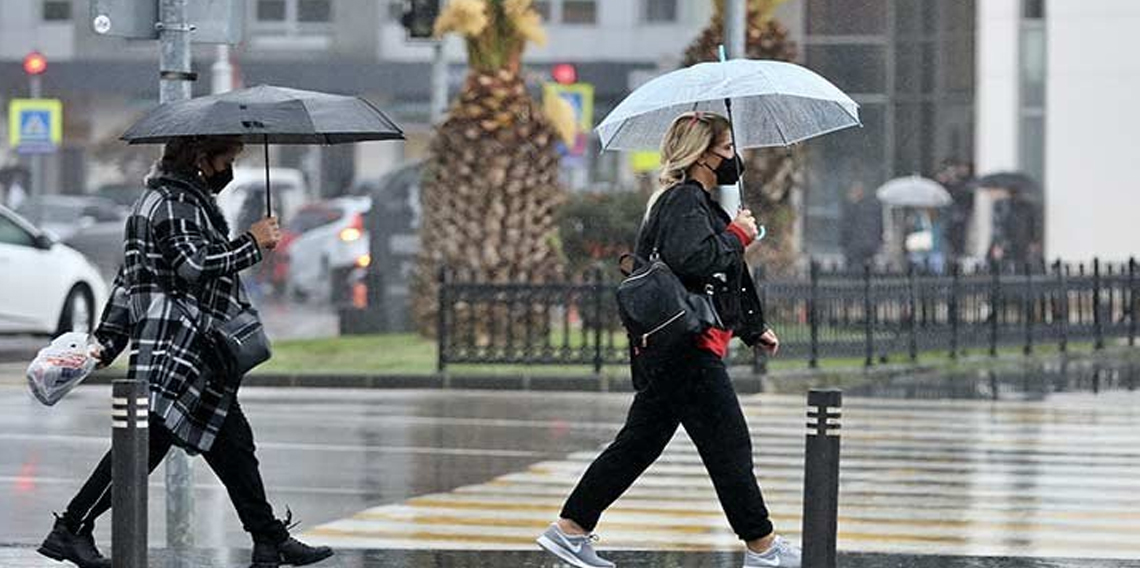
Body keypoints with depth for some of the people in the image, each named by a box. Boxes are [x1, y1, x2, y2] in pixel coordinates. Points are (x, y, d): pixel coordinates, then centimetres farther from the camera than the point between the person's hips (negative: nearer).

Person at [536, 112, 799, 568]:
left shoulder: (694, 202, 22)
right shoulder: (685, 201, -11)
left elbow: (714, 284, 30)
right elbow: (692, 259, -29)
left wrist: (752, 330, 29)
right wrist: (737, 235, -14)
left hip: (664, 353, 11)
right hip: (686, 351, -11)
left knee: (640, 443, 11)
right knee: (729, 446, -4)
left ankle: (569, 530, 12)